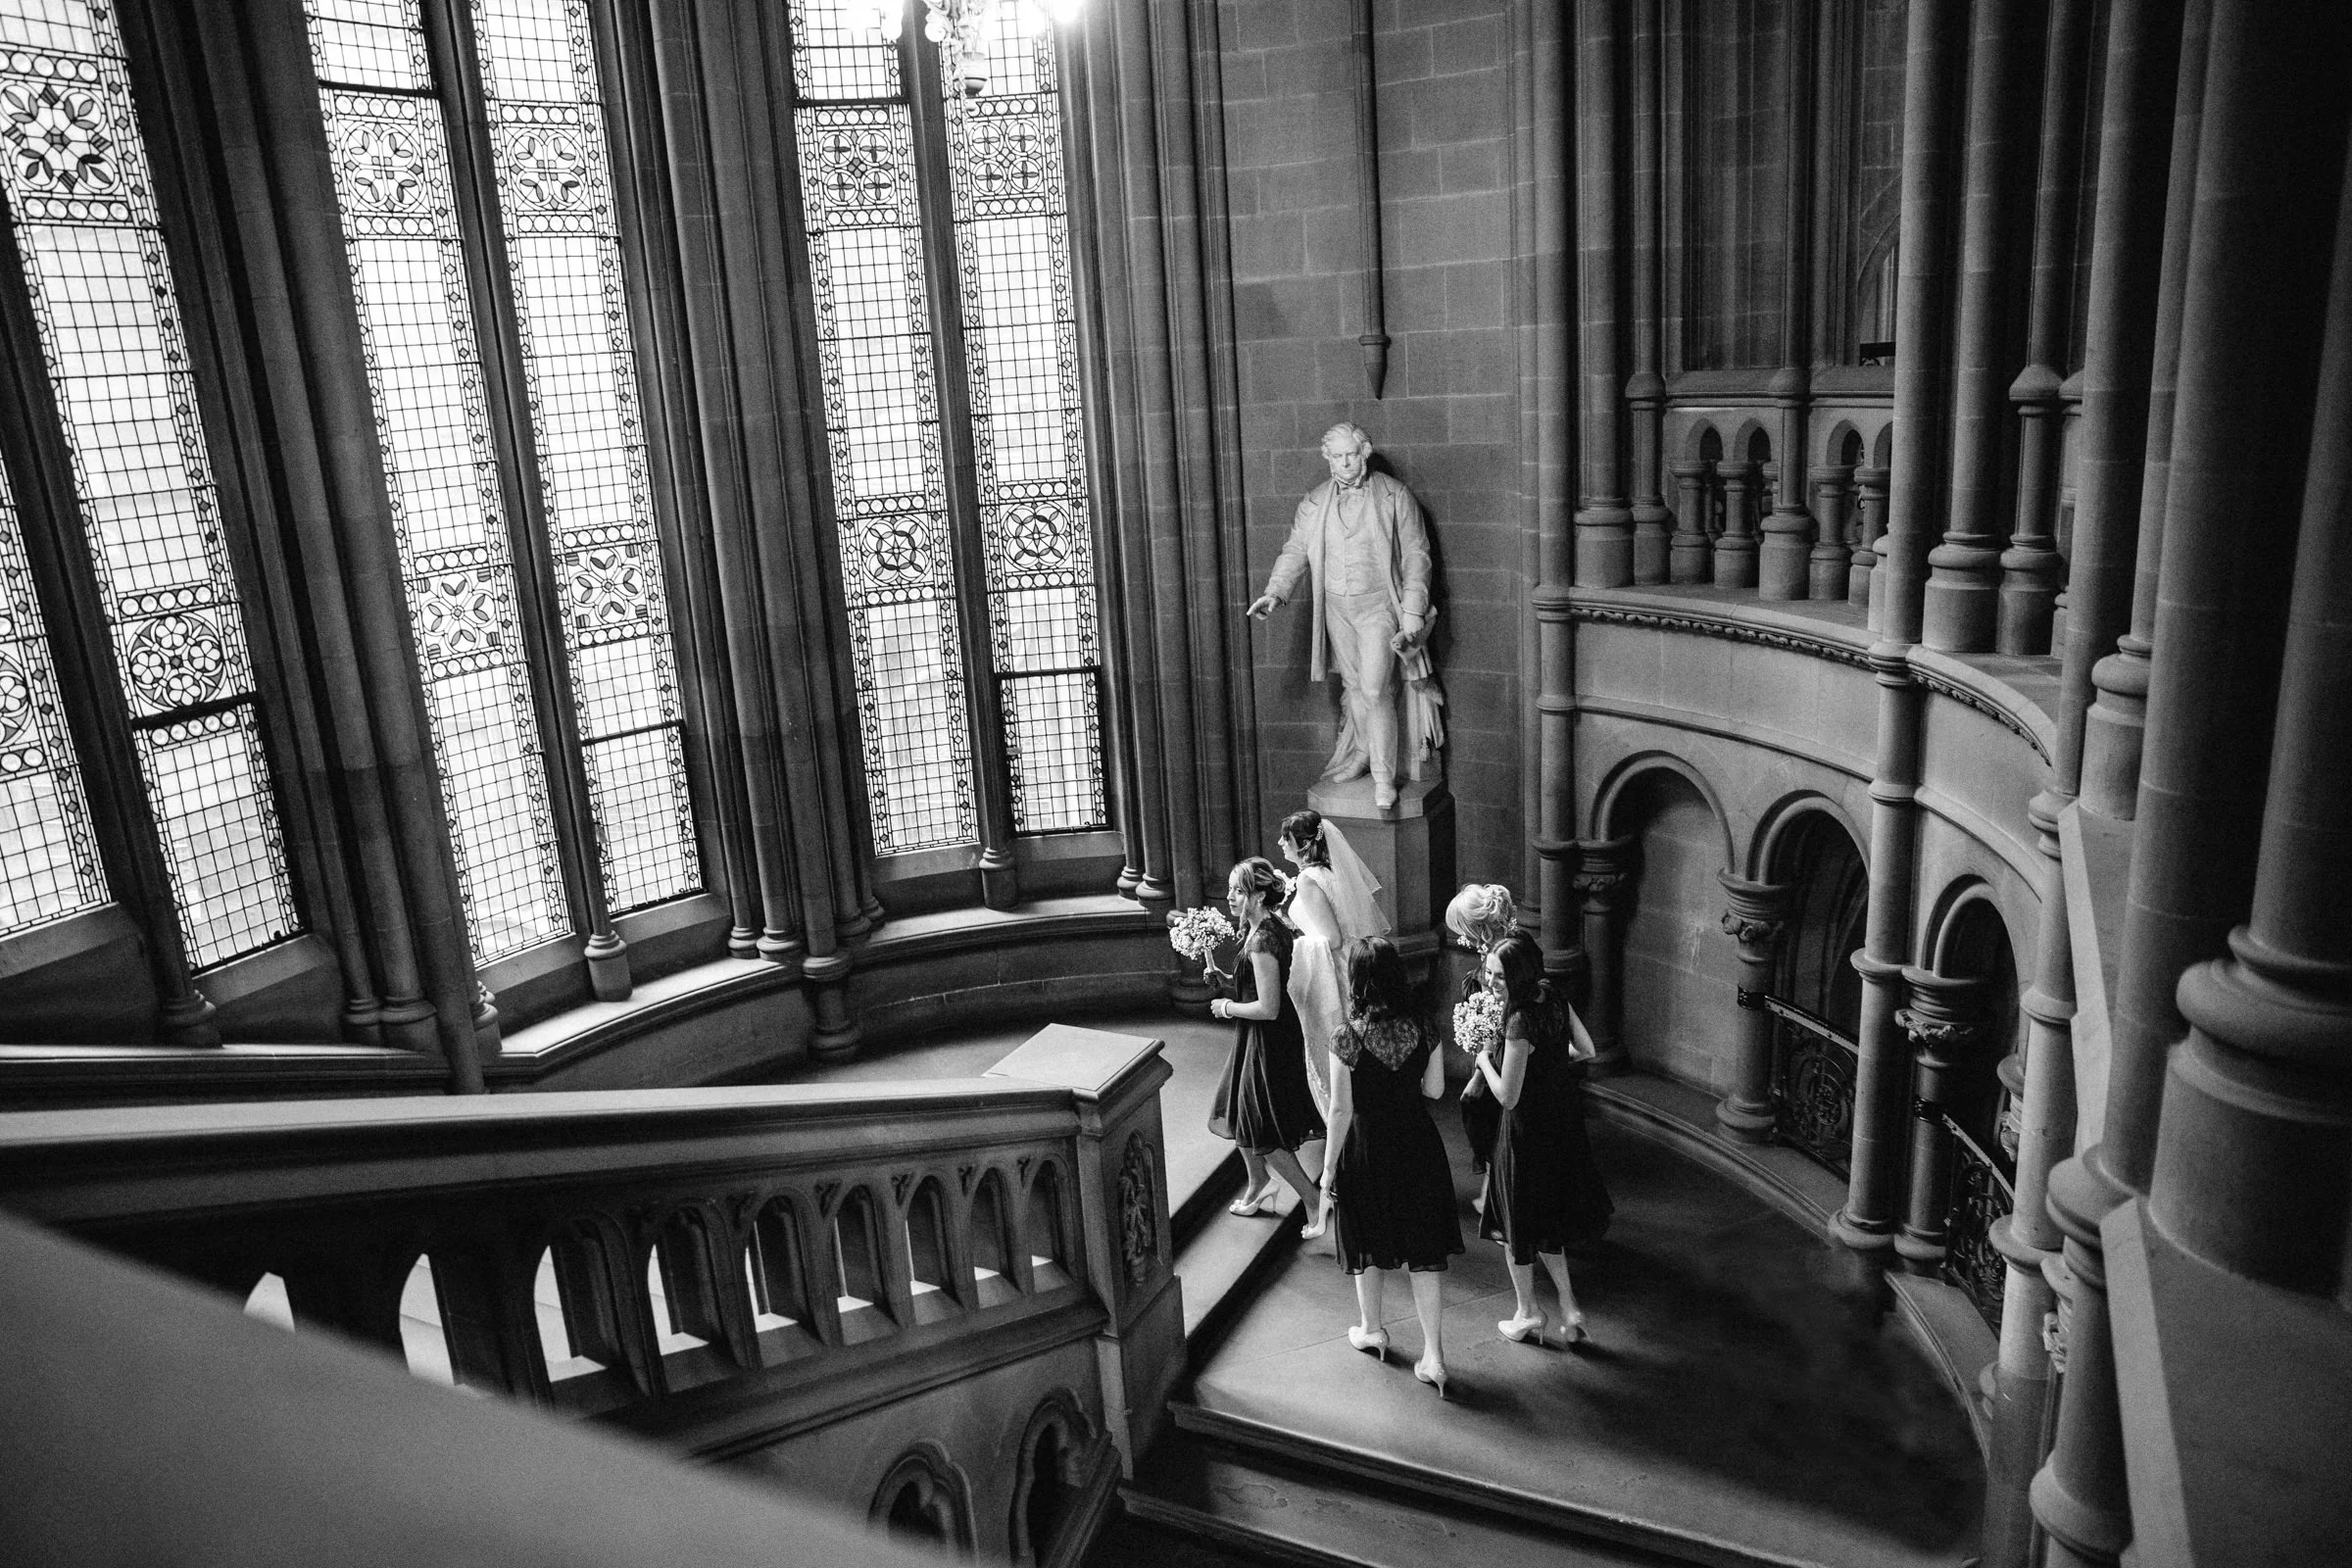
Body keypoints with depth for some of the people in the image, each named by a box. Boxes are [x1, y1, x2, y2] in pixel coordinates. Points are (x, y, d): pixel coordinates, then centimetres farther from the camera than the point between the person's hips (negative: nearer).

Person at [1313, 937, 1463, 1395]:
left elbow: (1341, 1110, -15)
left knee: (1369, 1245, 20)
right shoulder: (1423, 1028, -9)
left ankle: (1370, 1330, 40)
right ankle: (1433, 1355, 12)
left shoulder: (1348, 1038, -19)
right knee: (1423, 1254, 11)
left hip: (1367, 1148, -2)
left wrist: (1329, 1171, -7)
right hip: (1418, 1147, 3)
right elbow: (1435, 1089, 2)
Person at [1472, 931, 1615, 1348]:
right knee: (1547, 1222, 24)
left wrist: (1484, 1060, -9)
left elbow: (1507, 1096, -25)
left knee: (1518, 1223, 15)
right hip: (1562, 1125, 8)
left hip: (1527, 1133, -8)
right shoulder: (1553, 999, -7)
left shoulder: (1521, 1023, -30)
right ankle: (1569, 1312, 29)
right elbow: (1584, 1051, 8)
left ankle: (1528, 1314, 32)